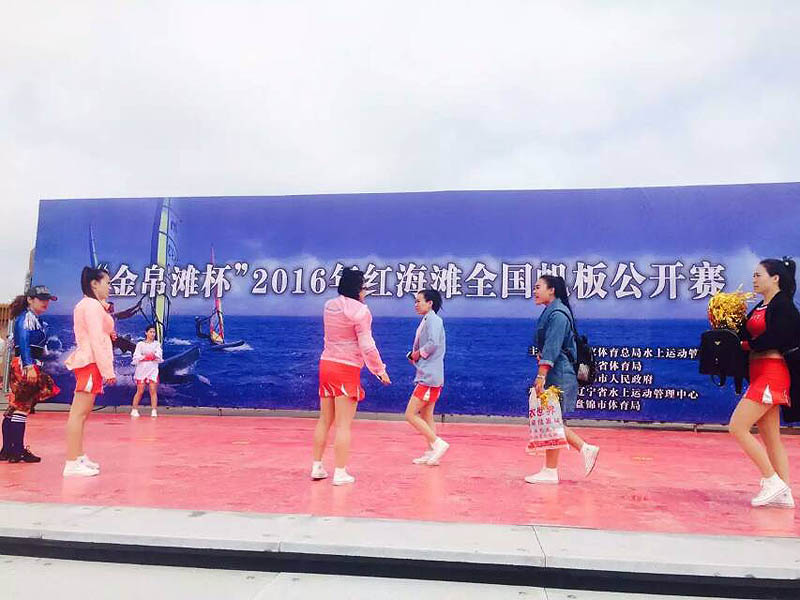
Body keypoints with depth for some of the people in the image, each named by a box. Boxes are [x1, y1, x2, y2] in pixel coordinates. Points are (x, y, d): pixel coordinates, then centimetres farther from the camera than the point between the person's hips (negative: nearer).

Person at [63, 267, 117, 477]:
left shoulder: (86, 305, 20)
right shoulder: (92, 305, -11)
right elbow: (97, 340, -16)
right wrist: (108, 370, -17)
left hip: (87, 363, 11)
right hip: (91, 363, -10)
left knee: (82, 413, 13)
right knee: (79, 413, -10)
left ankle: (79, 457, 21)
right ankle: (72, 464, -10)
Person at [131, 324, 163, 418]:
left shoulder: (157, 344, 12)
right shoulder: (140, 344, 10)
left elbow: (159, 356, -1)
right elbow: (136, 357, -1)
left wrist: (153, 356, -19)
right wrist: (145, 357, -15)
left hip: (153, 369, 0)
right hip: (141, 369, 0)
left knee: (153, 391, -7)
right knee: (140, 391, 0)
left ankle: (154, 411, -8)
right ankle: (134, 410, 12)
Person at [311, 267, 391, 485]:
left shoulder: (329, 306, 9)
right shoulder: (360, 311, -12)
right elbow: (367, 346, -14)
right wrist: (380, 370, -3)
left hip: (326, 363, 7)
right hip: (347, 369, -7)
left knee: (324, 420, 16)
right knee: (343, 424, 0)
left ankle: (316, 467, 23)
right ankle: (340, 473, 6)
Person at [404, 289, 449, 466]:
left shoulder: (434, 320, -11)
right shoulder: (425, 321, 18)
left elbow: (433, 343, -26)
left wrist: (419, 353, -11)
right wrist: (414, 356, 4)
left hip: (429, 377, -10)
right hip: (426, 376, 10)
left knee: (411, 415, -9)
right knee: (426, 417, 13)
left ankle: (438, 443, -6)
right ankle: (431, 453, 19)